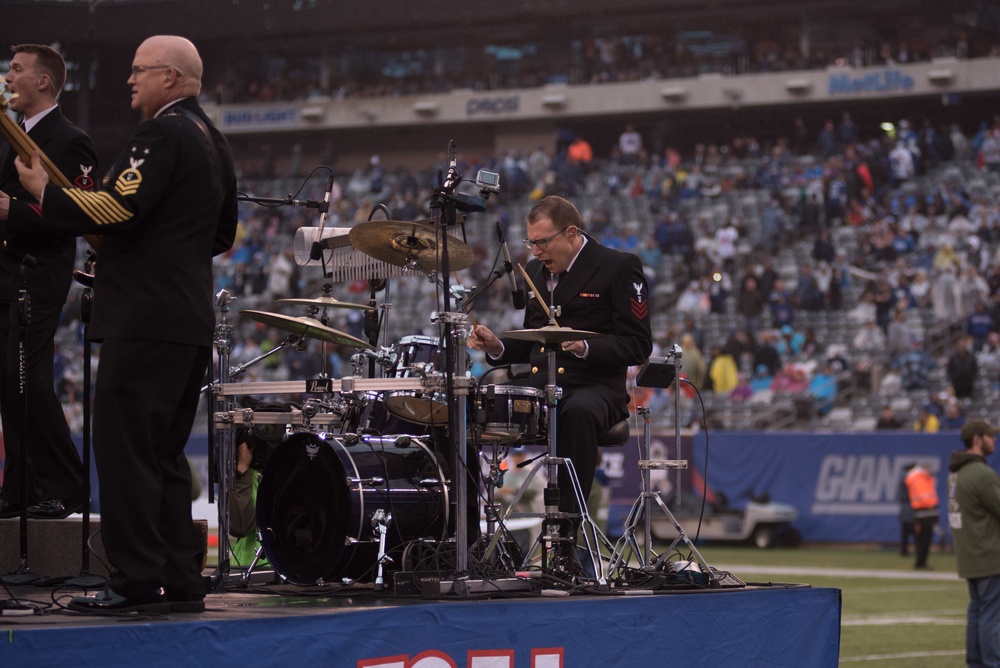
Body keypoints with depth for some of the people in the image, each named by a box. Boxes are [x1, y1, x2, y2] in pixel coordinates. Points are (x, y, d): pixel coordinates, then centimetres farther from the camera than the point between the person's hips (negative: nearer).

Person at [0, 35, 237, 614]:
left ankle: (137, 582, -9)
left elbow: (116, 210, -23)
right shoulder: (213, 142, 19)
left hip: (145, 320, -10)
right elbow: (225, 235, 26)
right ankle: (181, 582, 12)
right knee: (164, 456, 12)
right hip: (192, 321, 10)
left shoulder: (163, 134, -12)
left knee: (124, 451, -8)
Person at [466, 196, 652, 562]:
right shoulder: (536, 271, 17)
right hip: (539, 388, 6)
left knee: (578, 413, -40)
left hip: (594, 388, -6)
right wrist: (497, 346, 4)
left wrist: (584, 347, -24)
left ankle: (565, 531, -37)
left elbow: (638, 345, -9)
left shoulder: (619, 267, -3)